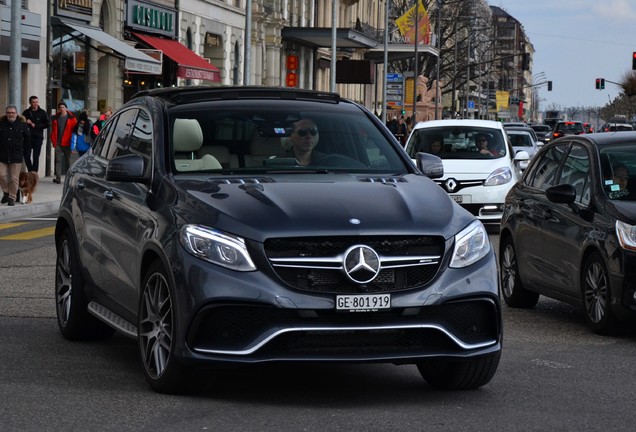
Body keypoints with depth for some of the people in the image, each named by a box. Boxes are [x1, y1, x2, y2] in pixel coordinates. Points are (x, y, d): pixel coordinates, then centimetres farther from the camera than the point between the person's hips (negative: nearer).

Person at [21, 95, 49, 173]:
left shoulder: (42, 113, 3)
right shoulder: (26, 112, 9)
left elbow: (46, 124, -3)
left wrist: (35, 125, -10)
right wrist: (25, 122, -10)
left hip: (38, 138, -2)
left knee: (36, 157, -2)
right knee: (26, 156, 1)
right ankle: (30, 172, 18)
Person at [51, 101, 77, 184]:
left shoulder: (71, 118, 0)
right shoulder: (56, 118, 11)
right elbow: (53, 131, 13)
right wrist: (54, 141, 4)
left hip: (67, 143, -2)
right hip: (58, 143, 2)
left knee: (68, 161, 5)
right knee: (58, 160, -2)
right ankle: (58, 178, -3)